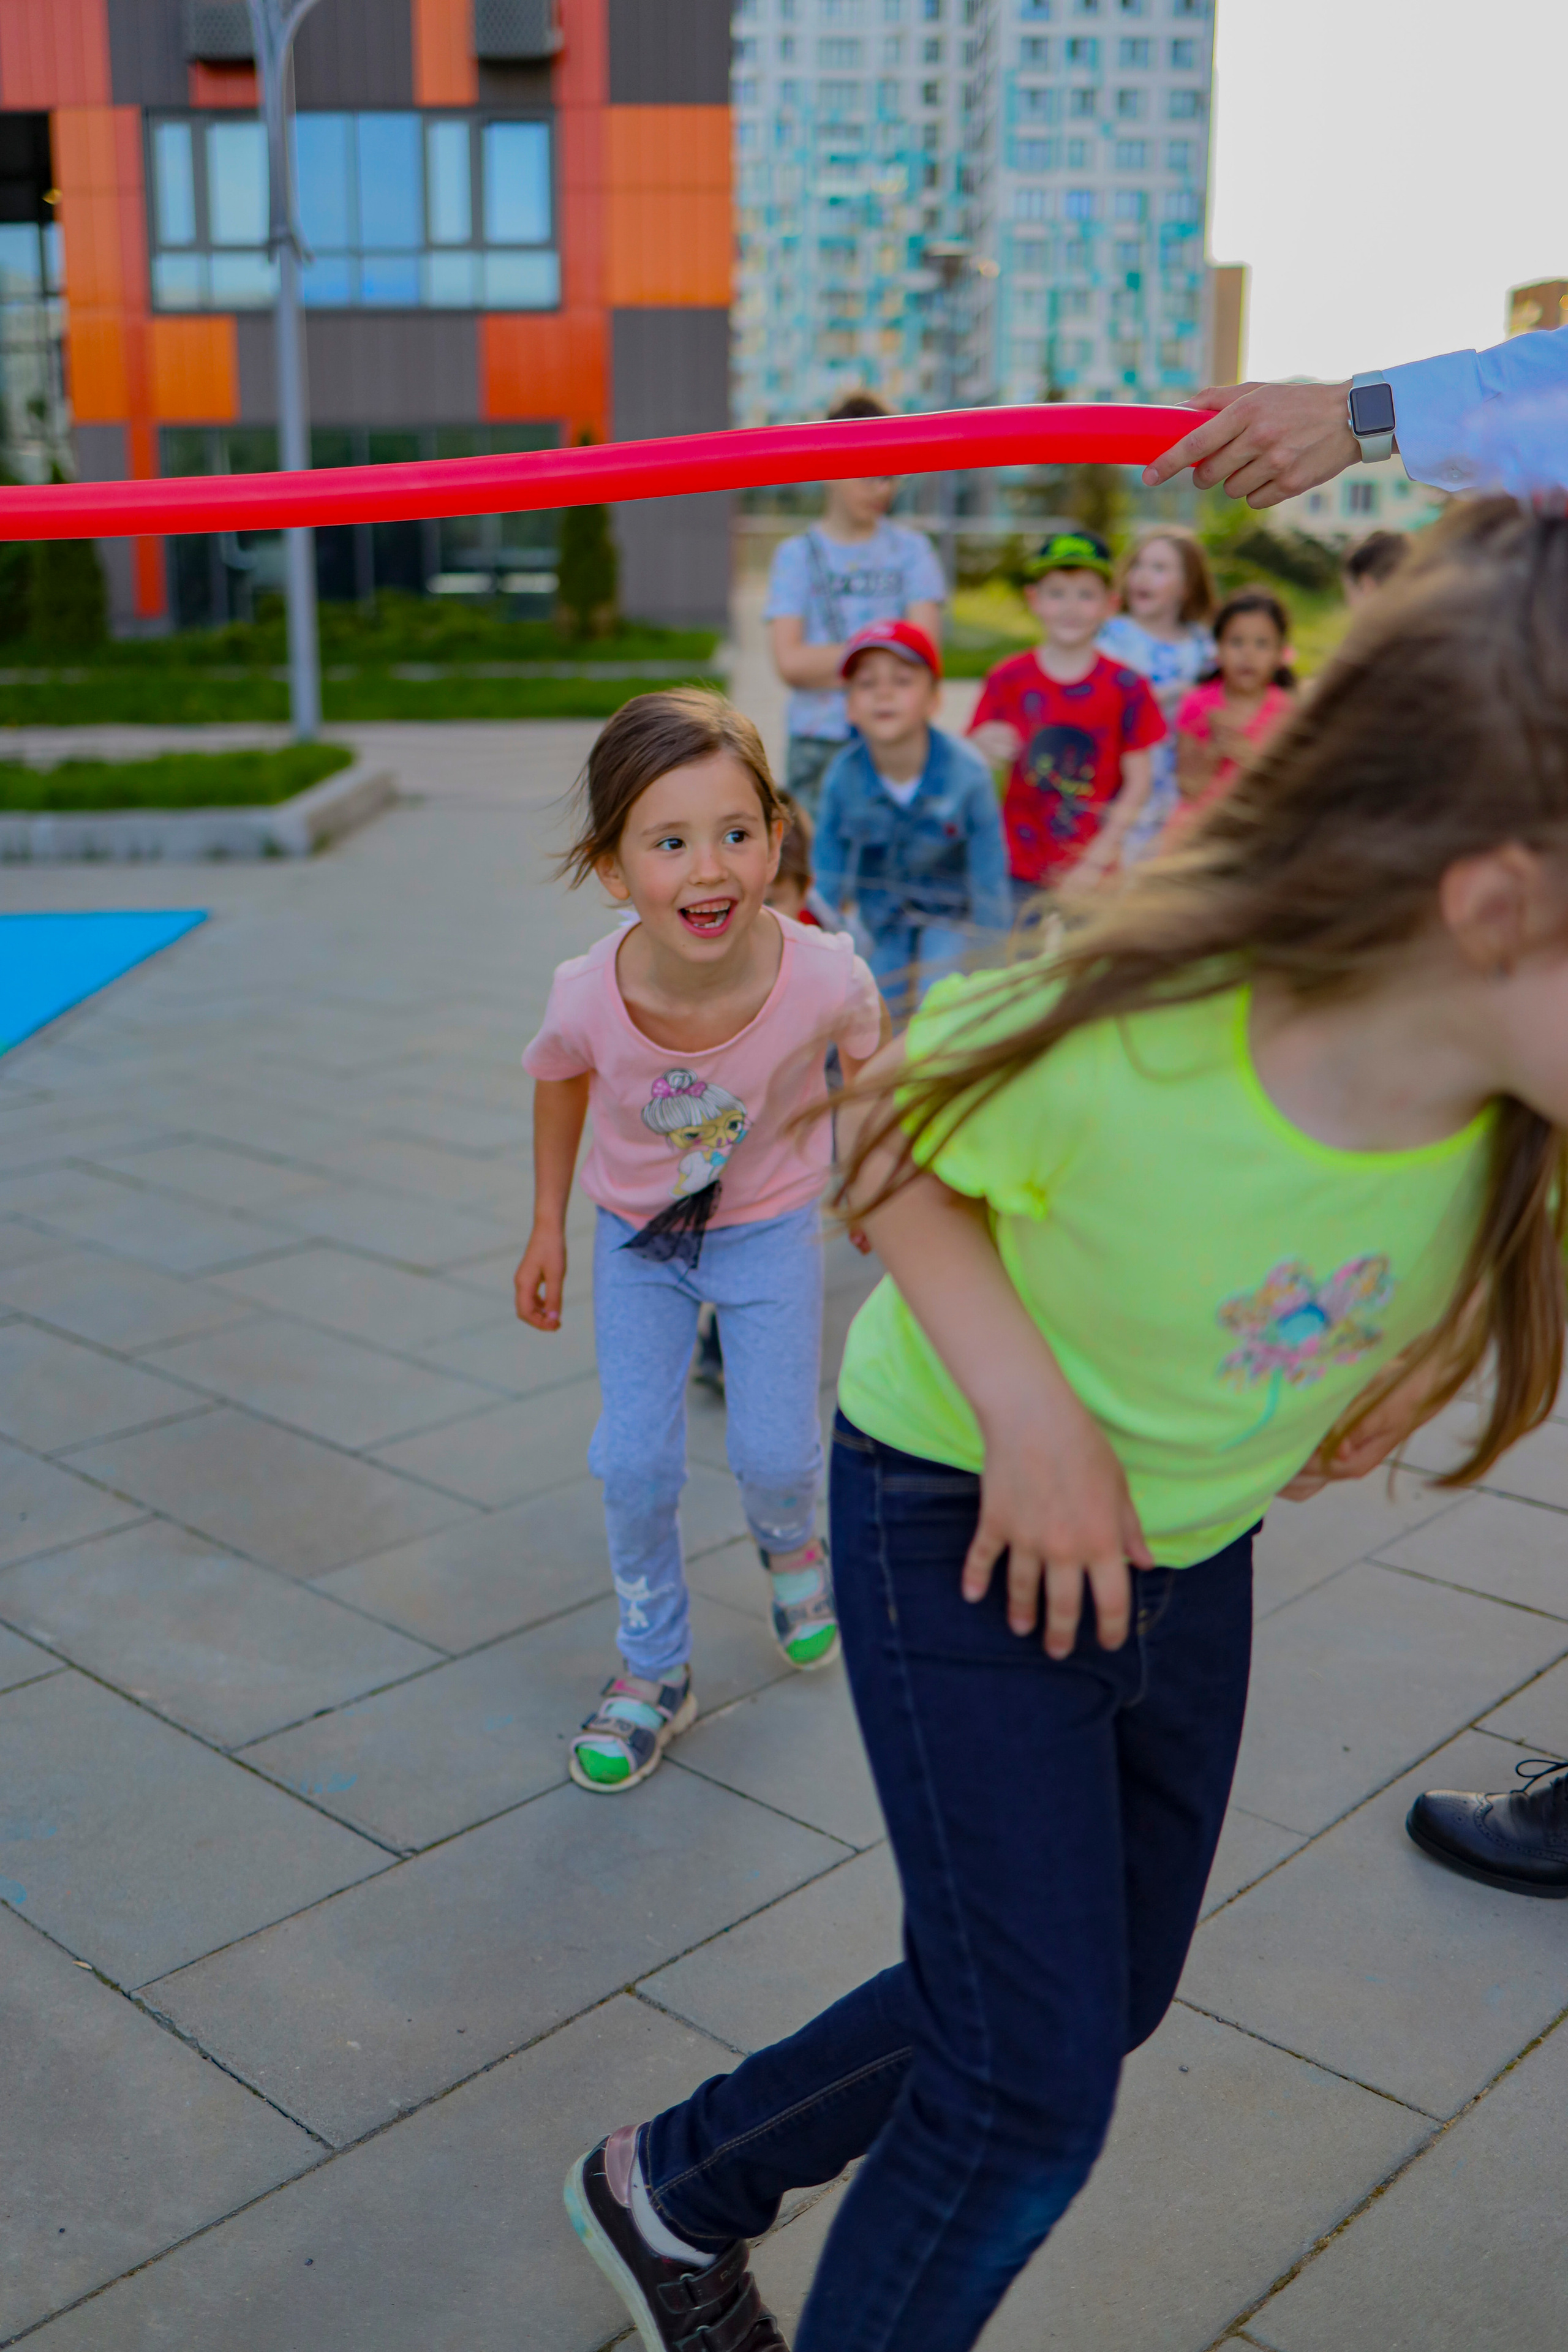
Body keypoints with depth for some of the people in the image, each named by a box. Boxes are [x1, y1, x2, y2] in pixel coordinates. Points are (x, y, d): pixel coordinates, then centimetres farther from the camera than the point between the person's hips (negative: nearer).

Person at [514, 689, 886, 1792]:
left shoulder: (823, 974, -34)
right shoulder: (588, 996, -31)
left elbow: (869, 1051, -8)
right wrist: (548, 1226, 2)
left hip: (771, 1226, 0)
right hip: (636, 1238, 1)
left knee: (774, 1452, 0)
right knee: (634, 1461, -3)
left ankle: (793, 1543, 40)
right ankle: (654, 1668, 23)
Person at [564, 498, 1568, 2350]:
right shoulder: (1110, 1046, -37)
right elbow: (886, 1146, -16)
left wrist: (1410, 1356, -13)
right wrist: (1026, 1409, -25)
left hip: (1194, 1539, 6)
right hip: (966, 1521, -6)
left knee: (1106, 1997, 18)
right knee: (1034, 2092, -3)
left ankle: (675, 2190, 39)